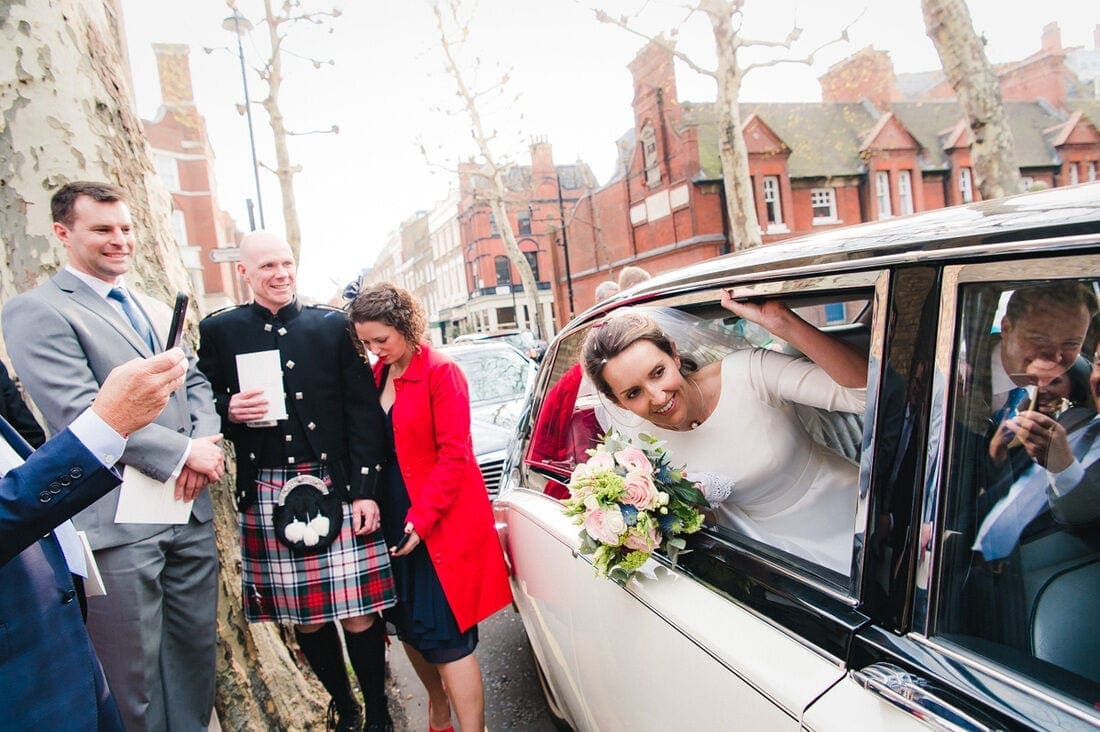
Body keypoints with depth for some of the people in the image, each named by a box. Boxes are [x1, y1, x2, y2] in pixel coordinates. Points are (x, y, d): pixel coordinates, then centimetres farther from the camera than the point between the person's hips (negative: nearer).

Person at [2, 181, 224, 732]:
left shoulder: (158, 311, 17)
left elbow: (195, 382, 15)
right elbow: (79, 412, -17)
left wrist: (205, 442, -5)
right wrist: (183, 453, -16)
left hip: (190, 507, 7)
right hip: (117, 520, -6)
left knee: (196, 651, 17)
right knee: (132, 672, 7)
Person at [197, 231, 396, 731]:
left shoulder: (334, 325, 5)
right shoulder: (219, 331, 7)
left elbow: (363, 412, 1)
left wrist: (366, 490, -5)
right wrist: (230, 412, -12)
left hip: (338, 489, -1)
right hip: (267, 497, 1)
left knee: (358, 614, 1)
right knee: (305, 618, 11)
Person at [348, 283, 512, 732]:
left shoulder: (440, 372, -11)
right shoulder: (377, 375, 9)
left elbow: (454, 455, -15)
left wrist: (421, 519, -20)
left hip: (441, 524, -7)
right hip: (394, 521, 7)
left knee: (446, 638, -7)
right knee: (408, 628, 15)